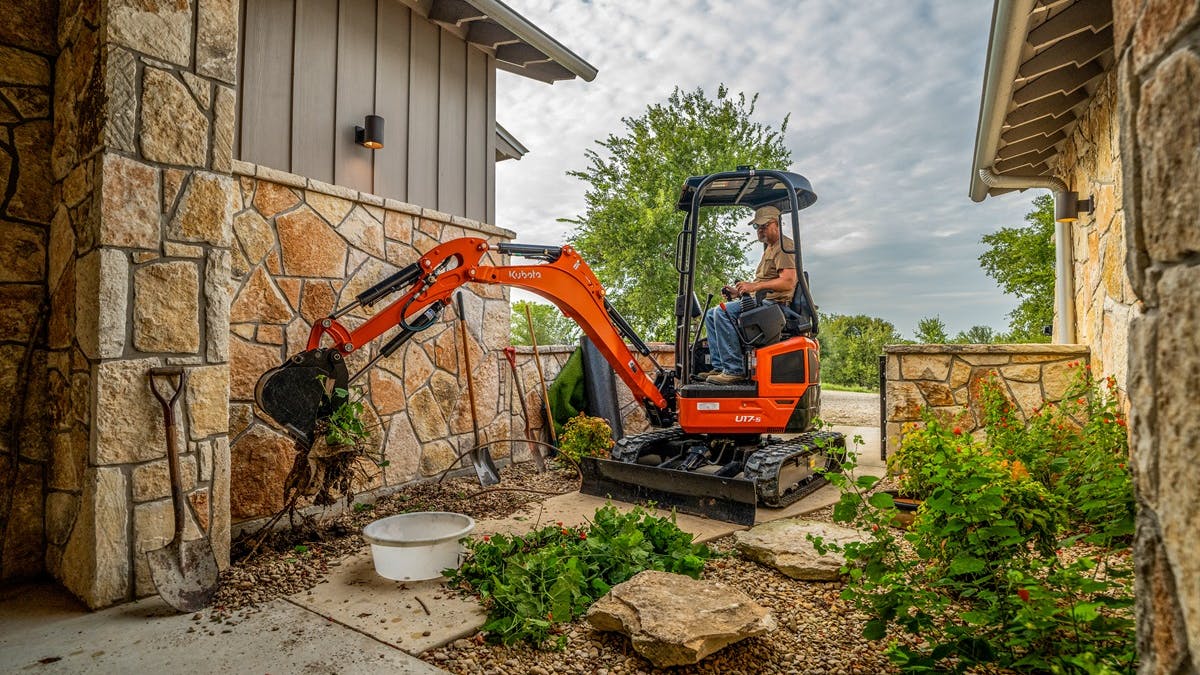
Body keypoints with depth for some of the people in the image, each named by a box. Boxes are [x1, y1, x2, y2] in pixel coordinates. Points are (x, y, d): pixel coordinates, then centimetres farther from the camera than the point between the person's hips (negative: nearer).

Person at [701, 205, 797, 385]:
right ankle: (719, 367, -3)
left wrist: (755, 286, -23)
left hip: (774, 303, -11)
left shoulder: (784, 246, -5)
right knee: (711, 315, 6)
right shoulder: (769, 248, 28)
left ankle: (734, 370, -28)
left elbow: (788, 282, -20)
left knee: (723, 311, -28)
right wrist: (739, 291, 13)